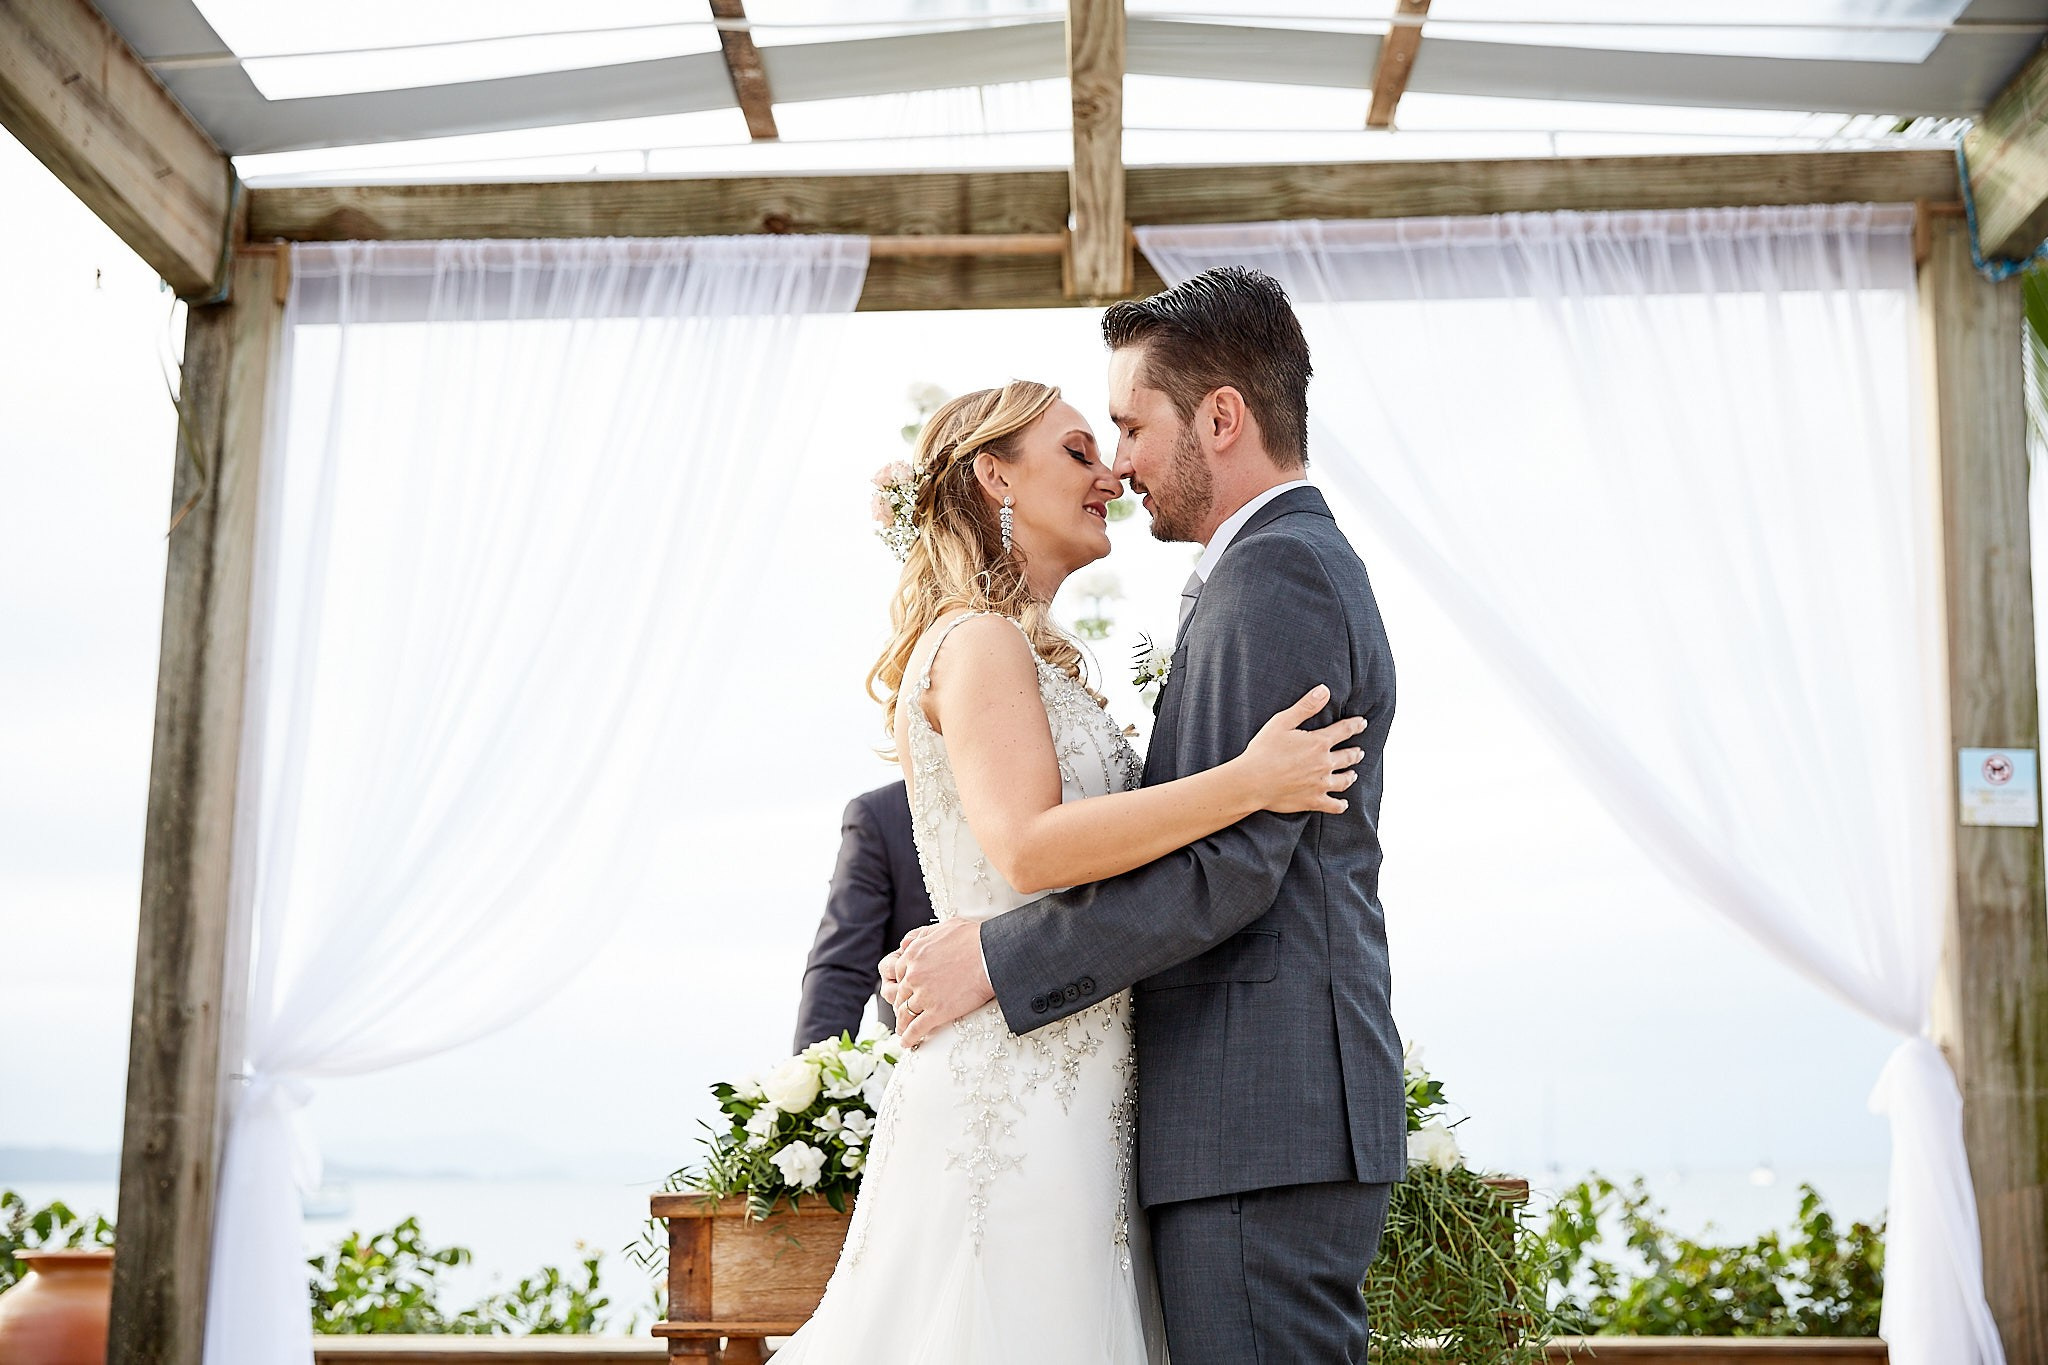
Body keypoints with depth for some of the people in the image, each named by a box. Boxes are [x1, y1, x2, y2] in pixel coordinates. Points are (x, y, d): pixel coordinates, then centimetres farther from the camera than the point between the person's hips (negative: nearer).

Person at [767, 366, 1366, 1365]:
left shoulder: (1023, 655, 21)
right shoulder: (978, 643, -8)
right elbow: (1026, 845, -22)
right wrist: (1248, 782, -22)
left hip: (1064, 1094, 9)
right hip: (1017, 1091, -9)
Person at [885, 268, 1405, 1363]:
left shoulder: (1274, 574, -12)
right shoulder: (1313, 564, 20)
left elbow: (1230, 863, -20)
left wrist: (996, 959, -15)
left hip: (1262, 1126, -10)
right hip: (1280, 1119, 10)